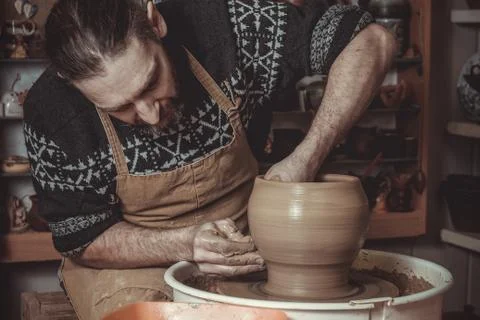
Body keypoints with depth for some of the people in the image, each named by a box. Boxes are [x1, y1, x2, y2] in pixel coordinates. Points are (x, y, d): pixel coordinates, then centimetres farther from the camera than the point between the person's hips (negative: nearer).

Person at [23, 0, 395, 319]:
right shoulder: (52, 111, -20)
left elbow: (371, 42, -17)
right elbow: (83, 241, -9)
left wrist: (306, 161, -28)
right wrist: (186, 244, -26)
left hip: (245, 248, 2)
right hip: (134, 261, -2)